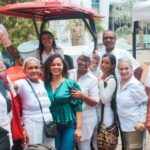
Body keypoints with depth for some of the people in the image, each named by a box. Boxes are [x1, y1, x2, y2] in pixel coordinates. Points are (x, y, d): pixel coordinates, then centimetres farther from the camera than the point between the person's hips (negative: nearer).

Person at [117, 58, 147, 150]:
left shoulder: (136, 85, -17)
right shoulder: (120, 83, 3)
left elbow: (145, 103, -14)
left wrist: (142, 121, -20)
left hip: (134, 126, -8)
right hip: (123, 125, 8)